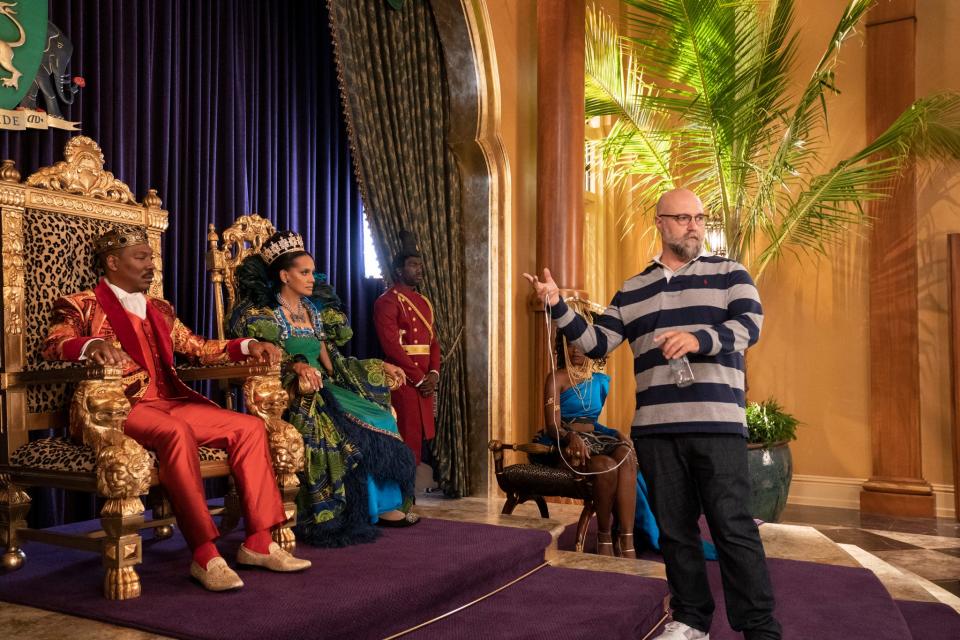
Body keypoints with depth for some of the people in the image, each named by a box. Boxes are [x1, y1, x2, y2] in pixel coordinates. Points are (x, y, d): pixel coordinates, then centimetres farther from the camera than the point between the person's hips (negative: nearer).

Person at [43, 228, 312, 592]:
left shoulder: (159, 309, 24)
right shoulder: (83, 305, 6)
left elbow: (198, 348, 21)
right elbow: (53, 345, -11)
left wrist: (248, 346, 4)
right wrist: (91, 345, -34)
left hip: (172, 401, 7)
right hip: (121, 407, -6)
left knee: (250, 427, -13)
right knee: (177, 432, -38)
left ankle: (258, 542, -11)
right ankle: (204, 555, -33)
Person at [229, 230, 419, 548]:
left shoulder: (315, 310, 18)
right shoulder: (262, 312, -1)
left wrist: (381, 367, 11)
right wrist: (297, 366, -35)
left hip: (322, 388, 7)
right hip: (288, 393, -7)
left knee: (380, 418, -16)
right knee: (346, 429, -32)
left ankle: (384, 505, -14)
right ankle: (335, 516, -22)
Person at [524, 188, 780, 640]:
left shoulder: (729, 274, 7)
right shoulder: (632, 291, 16)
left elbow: (749, 324, -9)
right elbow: (597, 344, 13)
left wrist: (698, 339, -27)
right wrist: (557, 307, 0)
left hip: (717, 423, -3)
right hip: (654, 428, 4)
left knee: (734, 528, -4)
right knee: (675, 529, 11)